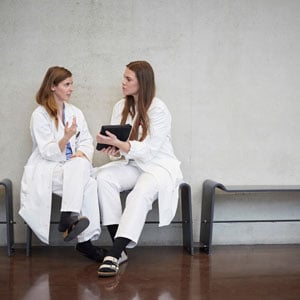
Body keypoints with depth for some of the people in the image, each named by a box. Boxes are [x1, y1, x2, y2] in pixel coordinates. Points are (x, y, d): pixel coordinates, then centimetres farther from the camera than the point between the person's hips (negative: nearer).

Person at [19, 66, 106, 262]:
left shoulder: (76, 113, 17)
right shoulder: (40, 115, -1)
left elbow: (87, 141, 7)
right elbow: (47, 152, -9)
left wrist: (82, 153, -15)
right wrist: (65, 139, -26)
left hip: (74, 168, 5)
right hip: (46, 170, -4)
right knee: (87, 184, -32)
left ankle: (69, 218, -36)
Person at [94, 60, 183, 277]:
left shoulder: (159, 109, -11)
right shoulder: (121, 107, 7)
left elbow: (147, 150, -18)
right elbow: (118, 147, 7)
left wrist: (118, 143, -30)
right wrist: (113, 150, -18)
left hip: (159, 165, -5)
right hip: (131, 164, 5)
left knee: (140, 194, -37)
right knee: (103, 177, -26)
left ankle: (115, 254, -40)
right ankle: (119, 249, -28)